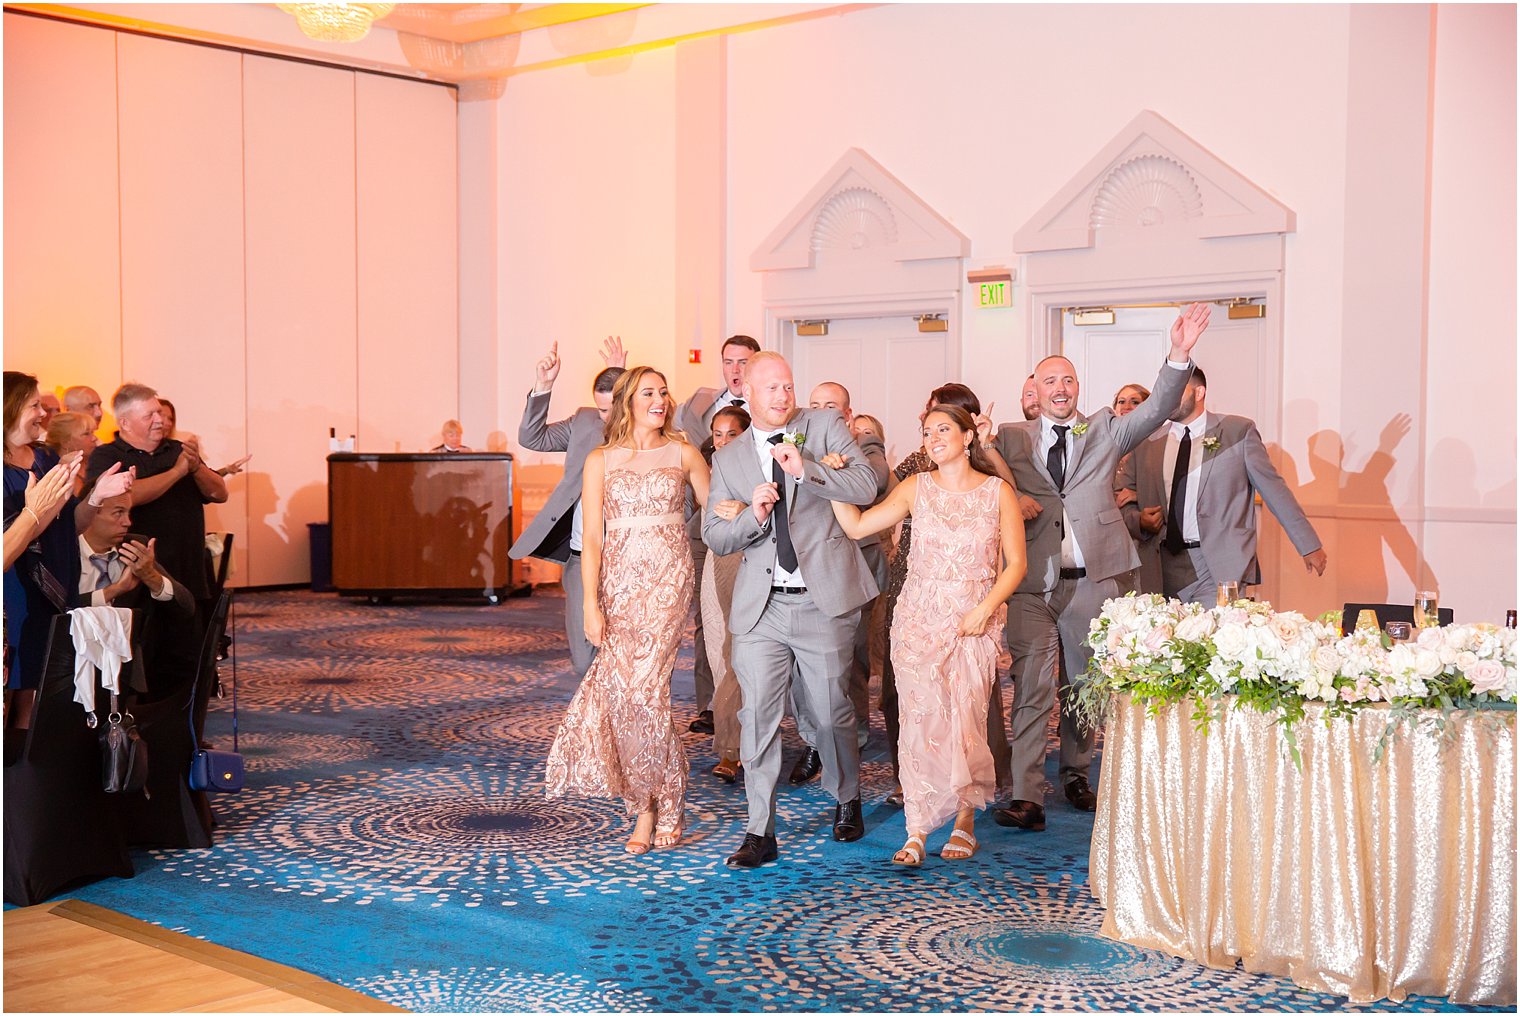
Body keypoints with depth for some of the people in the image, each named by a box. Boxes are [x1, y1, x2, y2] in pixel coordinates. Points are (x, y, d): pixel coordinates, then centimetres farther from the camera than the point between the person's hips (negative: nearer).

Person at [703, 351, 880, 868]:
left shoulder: (825, 425, 3)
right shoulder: (728, 458, 11)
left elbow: (866, 486, -9)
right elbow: (714, 536, 7)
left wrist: (805, 470, -22)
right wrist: (753, 515, -13)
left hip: (823, 601, -2)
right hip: (760, 607, 2)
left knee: (831, 712, 9)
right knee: (757, 715, -4)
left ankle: (847, 801, 35)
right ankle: (760, 832, 5)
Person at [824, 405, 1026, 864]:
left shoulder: (998, 492, 3)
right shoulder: (917, 488, 6)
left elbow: (1016, 564, 3)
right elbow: (856, 525, 2)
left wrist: (984, 609, -9)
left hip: (974, 623, -1)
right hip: (919, 619, 1)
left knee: (965, 721, -4)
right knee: (921, 720, -5)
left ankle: (964, 822, 14)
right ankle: (917, 831, -2)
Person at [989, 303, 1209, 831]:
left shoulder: (1104, 430, 9)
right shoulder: (1011, 437, 9)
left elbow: (1157, 409, -3)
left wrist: (1179, 354, -18)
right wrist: (1012, 500, -11)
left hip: (1092, 579, 1)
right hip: (1032, 582, -1)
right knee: (1029, 689, -5)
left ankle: (1075, 773, 31)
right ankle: (1027, 797, -4)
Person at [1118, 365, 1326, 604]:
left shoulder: (1238, 431, 6)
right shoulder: (1146, 444, 12)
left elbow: (1274, 490, 7)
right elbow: (1123, 504, 17)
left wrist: (1309, 545, 7)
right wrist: (1140, 521, -5)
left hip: (1221, 569, -3)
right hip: (1163, 569, 3)